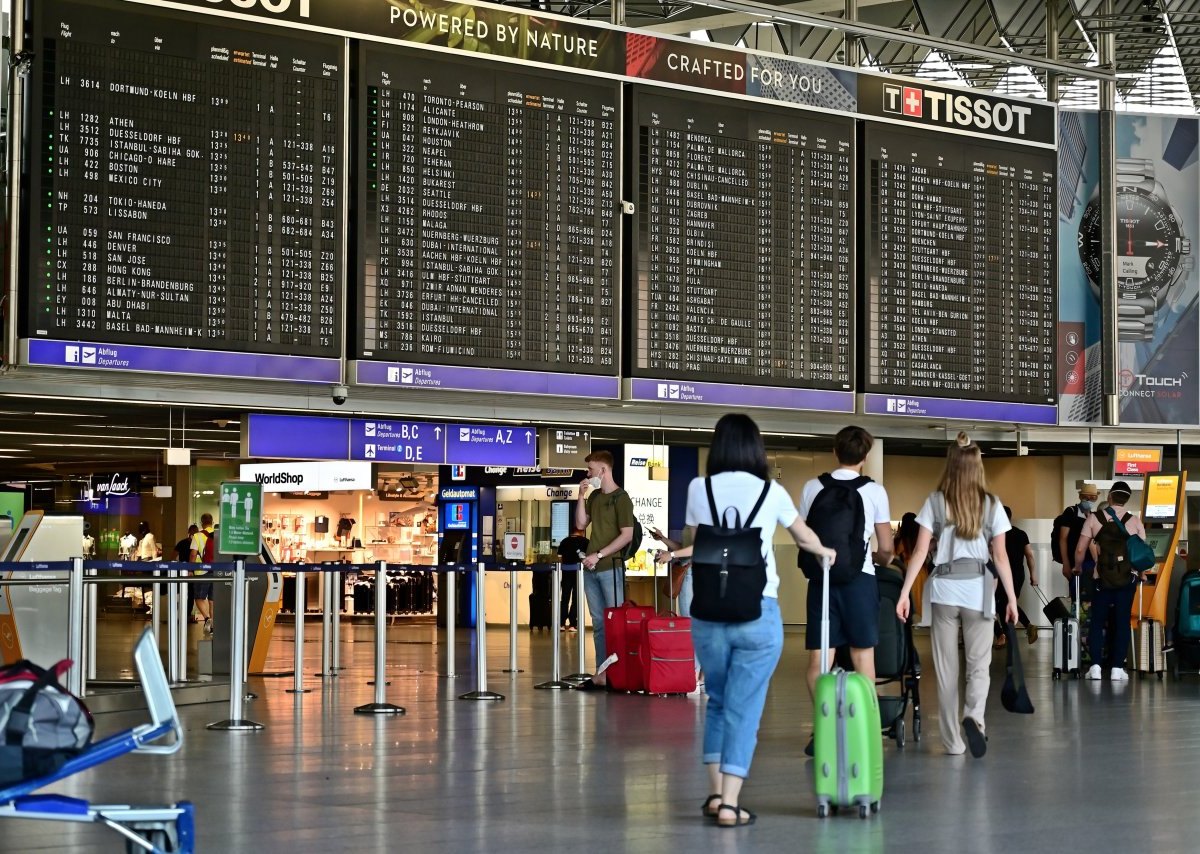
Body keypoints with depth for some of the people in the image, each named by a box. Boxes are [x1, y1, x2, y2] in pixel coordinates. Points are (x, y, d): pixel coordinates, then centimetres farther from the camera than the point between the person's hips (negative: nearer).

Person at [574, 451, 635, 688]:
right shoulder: (594, 496, 16)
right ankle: (601, 674, 9)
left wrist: (599, 555, -14)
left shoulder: (621, 498, -6)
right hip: (591, 568, 7)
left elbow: (627, 535, -12)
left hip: (611, 567, -7)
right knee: (598, 623, 8)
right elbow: (581, 524, 15)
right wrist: (581, 497, 5)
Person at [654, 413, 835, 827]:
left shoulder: (699, 489, 1)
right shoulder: (771, 492, 3)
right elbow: (804, 536, 22)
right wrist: (825, 552, 43)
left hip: (710, 611, 1)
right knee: (744, 708, 2)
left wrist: (676, 554, 32)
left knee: (718, 701, 18)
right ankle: (730, 803, -2)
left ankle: (716, 794, 18)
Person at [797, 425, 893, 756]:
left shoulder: (812, 488, 3)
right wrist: (881, 560, 26)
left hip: (821, 577, 1)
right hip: (859, 577, -1)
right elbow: (885, 548, 3)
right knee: (863, 655, 6)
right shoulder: (874, 491, -1)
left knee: (819, 656, 4)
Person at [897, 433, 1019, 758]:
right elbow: (1001, 556, 2)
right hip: (978, 588, 0)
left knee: (946, 668, 8)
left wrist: (905, 592, -2)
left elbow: (920, 551, -4)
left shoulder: (935, 502, 1)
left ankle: (953, 742, 9)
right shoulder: (991, 504, 2)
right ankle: (974, 716, -20)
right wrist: (1012, 597, 7)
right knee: (978, 664, 7)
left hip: (944, 588, 0)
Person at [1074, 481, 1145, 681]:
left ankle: (1095, 666, -1)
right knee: (1122, 622, 5)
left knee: (1098, 621, 8)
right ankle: (1117, 668, 2)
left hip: (1102, 578, 0)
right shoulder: (1135, 522, 0)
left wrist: (1077, 567, 18)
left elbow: (1080, 549, 0)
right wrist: (1142, 573, 18)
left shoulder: (1094, 519, -1)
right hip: (1127, 578, 0)